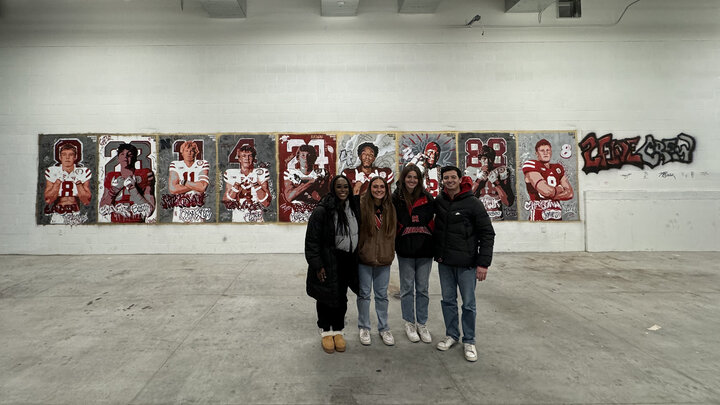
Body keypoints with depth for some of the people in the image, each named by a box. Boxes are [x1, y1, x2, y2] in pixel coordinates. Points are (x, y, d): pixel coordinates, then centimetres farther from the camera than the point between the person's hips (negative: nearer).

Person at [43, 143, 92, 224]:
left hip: (75, 215, 0)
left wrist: (78, 182, -15)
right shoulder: (52, 172, -2)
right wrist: (58, 181, -14)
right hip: (57, 216, 1)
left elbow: (86, 202, -6)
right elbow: (48, 200, -6)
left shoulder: (83, 172, -3)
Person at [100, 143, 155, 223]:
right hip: (115, 221, 3)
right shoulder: (111, 177, 10)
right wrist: (115, 189, -3)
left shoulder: (145, 174, 0)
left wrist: (132, 189, -13)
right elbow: (102, 210, 8)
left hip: (137, 221, -2)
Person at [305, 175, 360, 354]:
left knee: (341, 297, 14)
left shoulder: (354, 208, 7)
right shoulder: (322, 210, -13)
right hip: (327, 262, -5)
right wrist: (317, 265, -16)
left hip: (347, 260, 5)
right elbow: (312, 240, -13)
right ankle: (326, 332, 26)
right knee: (326, 297, 6)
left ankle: (338, 331, 30)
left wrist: (356, 257, 14)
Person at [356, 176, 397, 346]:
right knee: (364, 293, 10)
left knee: (382, 294, 13)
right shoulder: (361, 205, -10)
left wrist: (390, 253, 9)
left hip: (384, 259, 3)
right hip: (364, 257, -3)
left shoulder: (390, 208, 5)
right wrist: (357, 250, -11)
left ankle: (383, 328, 28)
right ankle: (364, 327, 26)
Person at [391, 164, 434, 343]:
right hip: (405, 250, -1)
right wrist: (395, 244, -4)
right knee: (407, 288, 9)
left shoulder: (427, 198, 2)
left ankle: (422, 324, 23)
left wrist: (434, 245, -3)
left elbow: (432, 222, 3)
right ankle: (409, 324, 23)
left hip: (424, 249, 1)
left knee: (422, 288, 10)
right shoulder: (396, 198, -1)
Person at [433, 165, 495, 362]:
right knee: (448, 300, 15)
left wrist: (483, 263, -13)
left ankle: (469, 341, 22)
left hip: (466, 264, -4)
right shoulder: (439, 202, 3)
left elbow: (487, 233, -9)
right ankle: (451, 335, 31)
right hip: (444, 263, 4)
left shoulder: (473, 203, -10)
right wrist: (437, 253, 8)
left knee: (468, 304, 5)